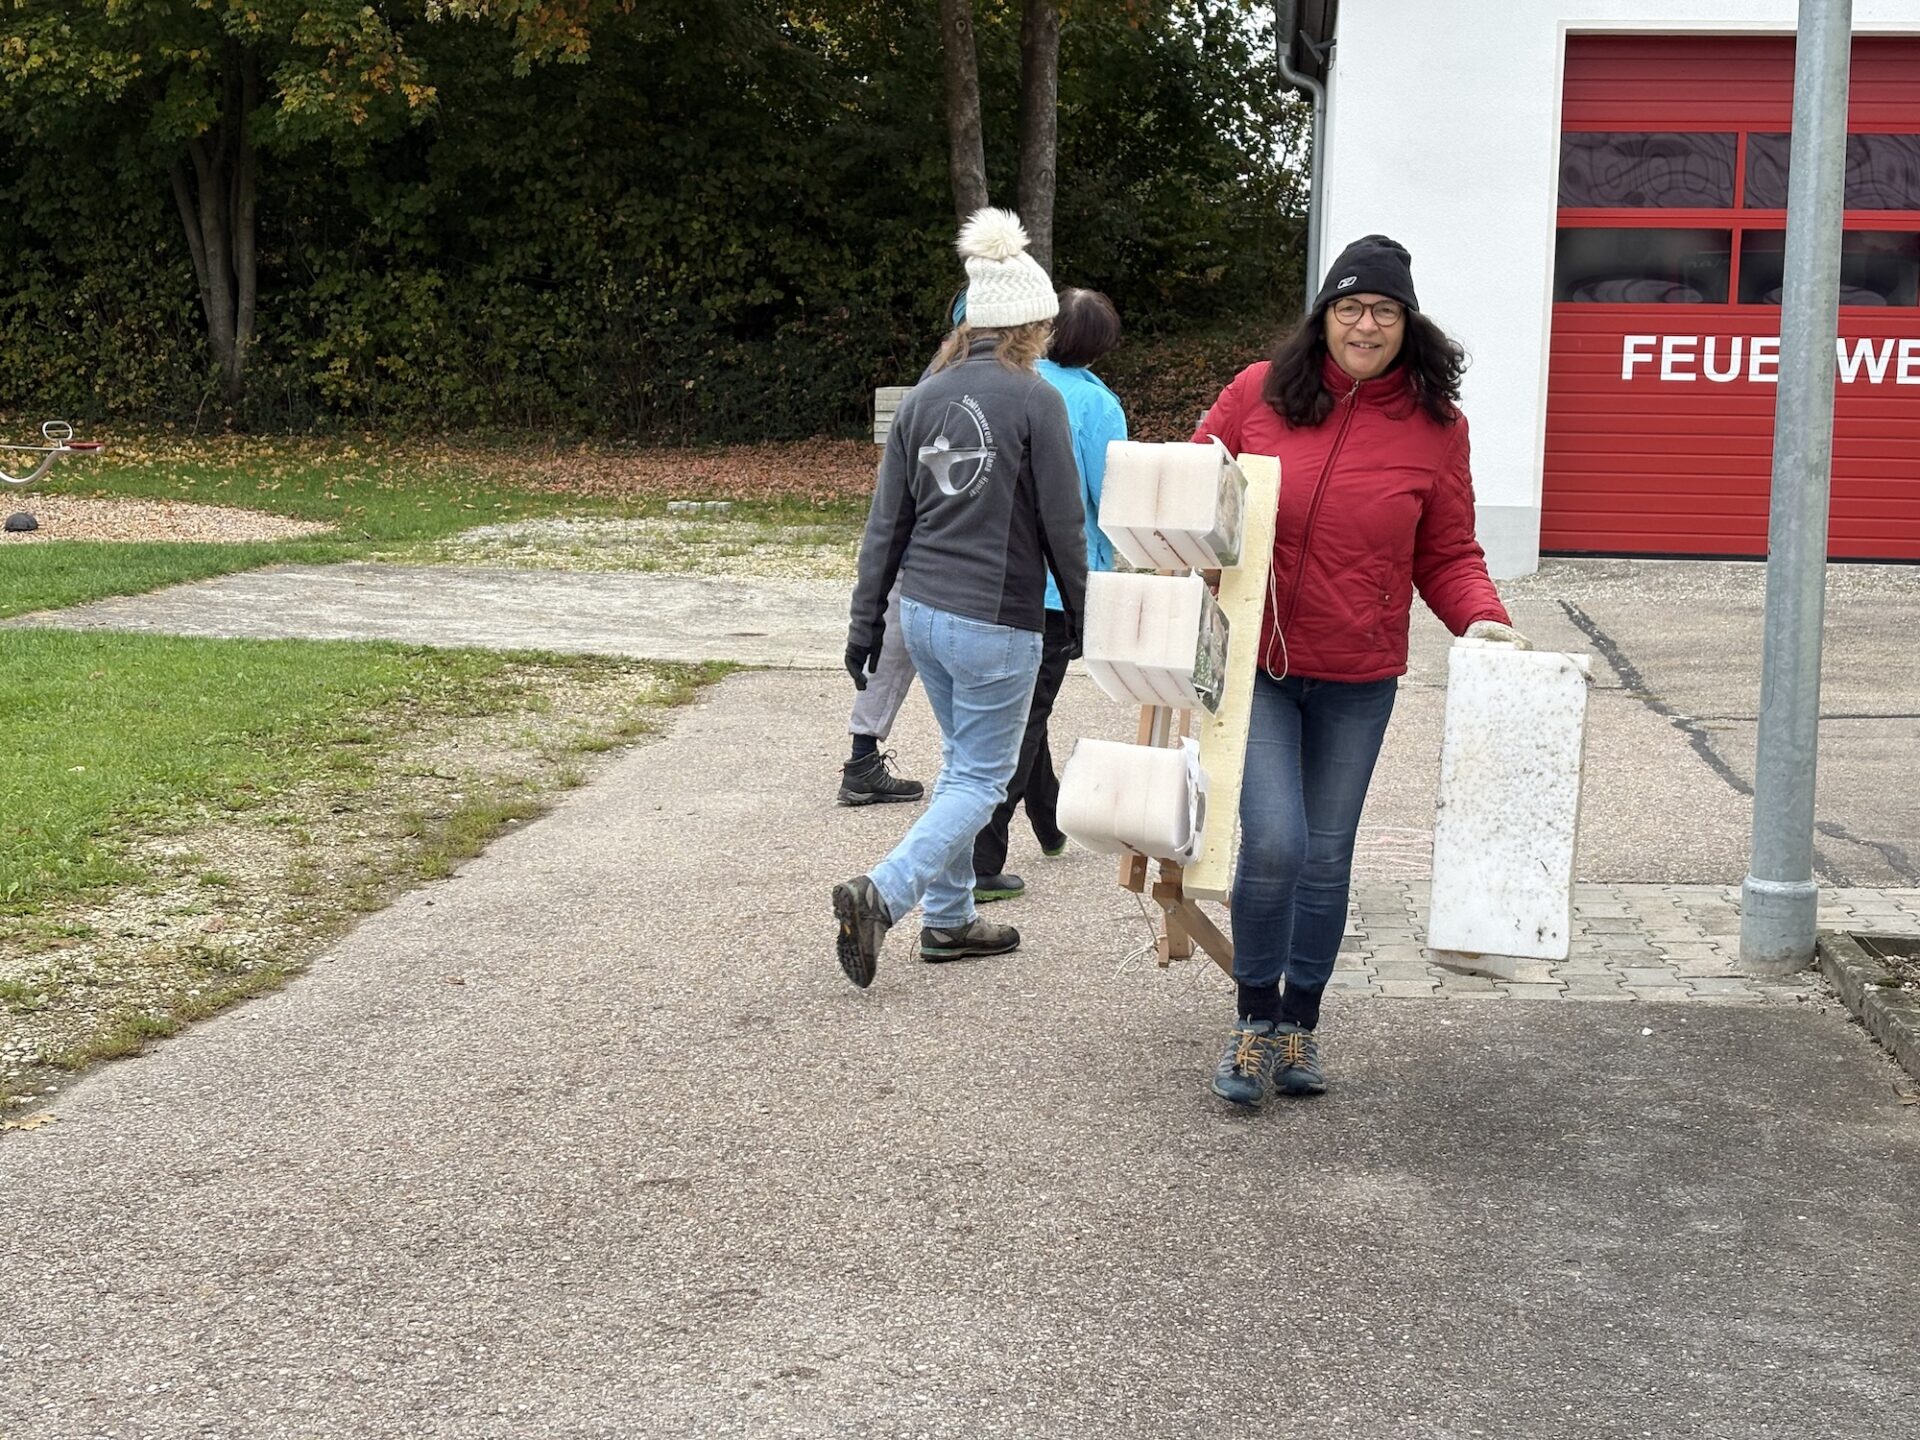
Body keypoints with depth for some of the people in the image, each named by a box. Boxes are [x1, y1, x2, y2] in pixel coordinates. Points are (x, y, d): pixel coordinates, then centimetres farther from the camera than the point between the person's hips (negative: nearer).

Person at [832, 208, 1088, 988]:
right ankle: (882, 894, -14)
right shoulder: (1035, 399, -12)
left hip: (923, 608, 7)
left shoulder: (925, 396, 6)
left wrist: (866, 618, 12)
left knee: (961, 762, 20)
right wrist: (1080, 616, 4)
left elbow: (887, 520, 7)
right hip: (996, 619, -7)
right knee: (980, 778, 2)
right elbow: (1062, 524, -8)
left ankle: (949, 917, 24)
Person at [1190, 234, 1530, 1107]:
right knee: (1274, 841, -14)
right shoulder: (1259, 393, -4)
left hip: (1358, 680, 2)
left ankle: (1300, 1027, 29)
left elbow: (1447, 556, 5)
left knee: (1326, 857, 11)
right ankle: (1256, 1021, 7)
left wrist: (1482, 618, -12)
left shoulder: (1435, 424, -1)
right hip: (1255, 662, -2)